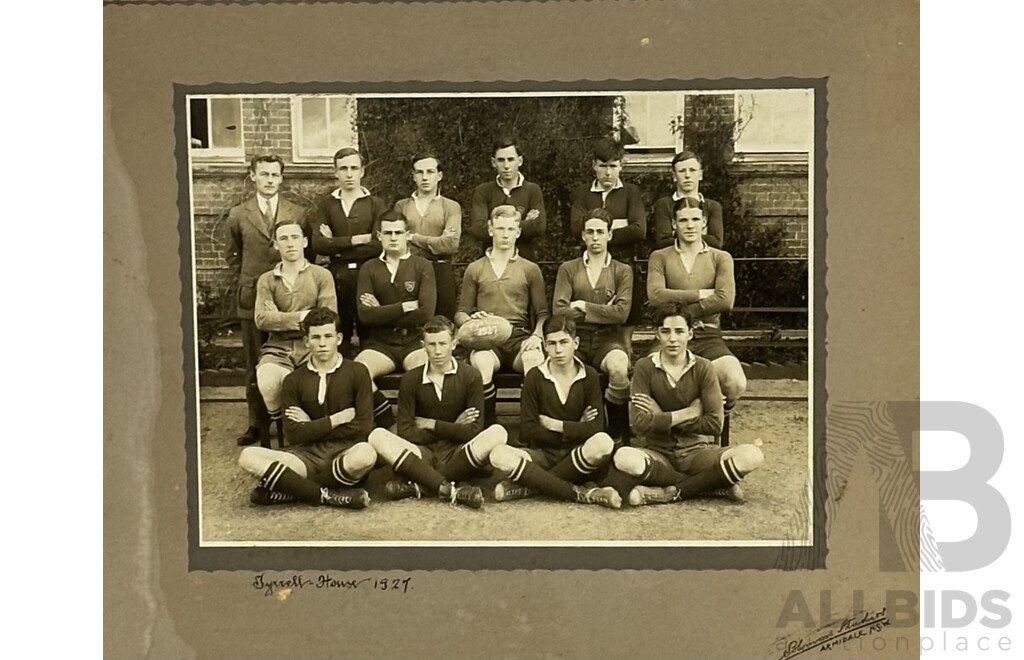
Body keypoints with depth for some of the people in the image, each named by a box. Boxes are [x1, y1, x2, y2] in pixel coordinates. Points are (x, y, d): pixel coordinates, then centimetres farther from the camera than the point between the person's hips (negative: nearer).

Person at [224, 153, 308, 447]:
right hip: (252, 298, 1)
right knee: (255, 366, 5)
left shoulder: (298, 214, 3)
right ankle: (258, 423, 14)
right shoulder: (238, 215, 6)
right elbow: (231, 254, 18)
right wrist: (243, 281, 11)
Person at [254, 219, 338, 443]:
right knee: (267, 383, -33)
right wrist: (300, 317, -7)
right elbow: (261, 319, 0)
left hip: (311, 346, -1)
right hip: (278, 348, 1)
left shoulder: (321, 275, 11)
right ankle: (283, 433, -4)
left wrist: (281, 319, -6)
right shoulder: (266, 280, 16)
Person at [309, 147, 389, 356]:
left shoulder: (376, 204, 4)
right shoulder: (325, 204, 9)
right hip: (336, 277, 1)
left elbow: (379, 245, -9)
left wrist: (336, 246, -6)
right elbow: (318, 244, -4)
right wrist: (355, 240, -11)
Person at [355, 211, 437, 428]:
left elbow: (426, 313, -7)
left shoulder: (422, 267, 6)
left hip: (414, 340, -1)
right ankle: (390, 425, -13)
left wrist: (382, 313, -4)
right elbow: (364, 315, -4)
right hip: (379, 343, 1)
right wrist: (407, 306, -6)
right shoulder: (369, 269, 10)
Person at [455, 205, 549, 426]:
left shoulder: (530, 269, 18)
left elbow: (542, 313, 14)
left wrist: (537, 335, -8)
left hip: (520, 337, 0)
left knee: (536, 359, -36)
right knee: (482, 361, -37)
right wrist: (471, 321, -7)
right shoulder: (475, 269, 19)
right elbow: (460, 313, 17)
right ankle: (487, 426, -27)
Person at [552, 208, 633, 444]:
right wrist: (601, 313, -3)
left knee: (619, 368, -35)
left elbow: (621, 313, -4)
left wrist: (584, 307, -5)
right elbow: (559, 310, -2)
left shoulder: (622, 271, 12)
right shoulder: (568, 269, 13)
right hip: (575, 338, 0)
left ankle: (618, 433, -13)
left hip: (607, 339, 0)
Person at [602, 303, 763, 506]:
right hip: (659, 452, 0)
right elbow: (639, 423, -11)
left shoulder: (703, 368, 1)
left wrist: (662, 418, -7)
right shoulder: (645, 367, -1)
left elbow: (715, 424, -7)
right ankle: (714, 486, -21)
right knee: (624, 458, -36)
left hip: (696, 450, 1)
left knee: (752, 456, -26)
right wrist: (687, 413, -8)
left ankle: (670, 493, -19)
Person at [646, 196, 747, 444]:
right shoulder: (660, 257, 13)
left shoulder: (720, 258, 14)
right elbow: (656, 295, -6)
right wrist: (701, 294, -5)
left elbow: (725, 300, -5)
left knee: (736, 383, -28)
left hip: (708, 338, 1)